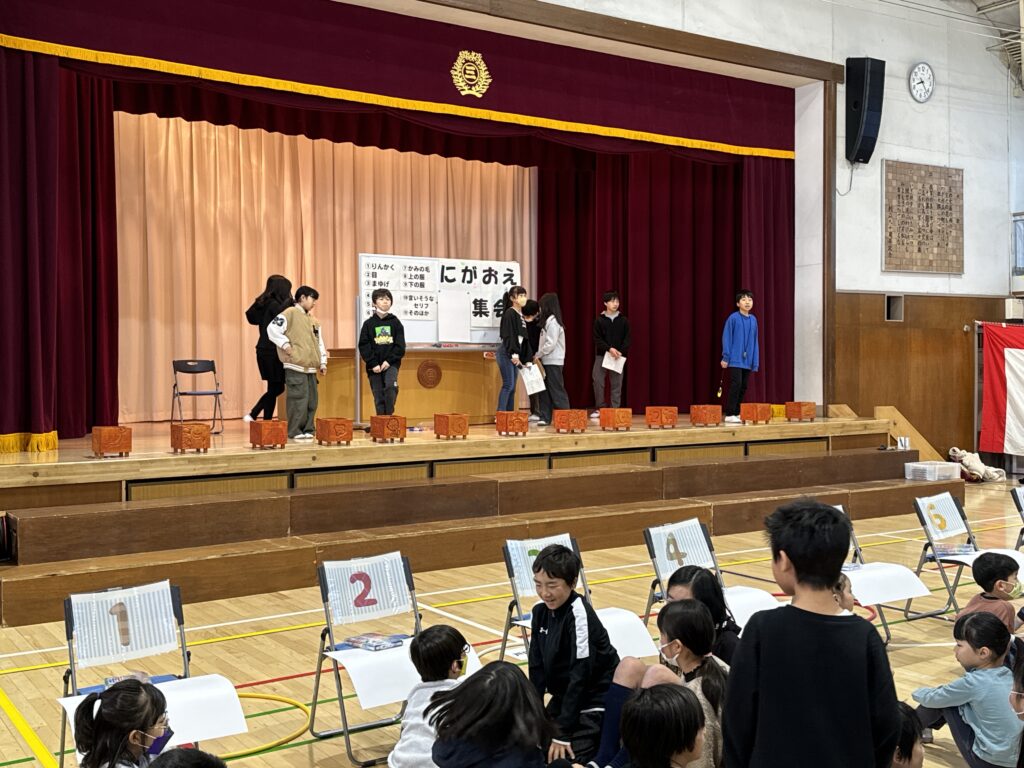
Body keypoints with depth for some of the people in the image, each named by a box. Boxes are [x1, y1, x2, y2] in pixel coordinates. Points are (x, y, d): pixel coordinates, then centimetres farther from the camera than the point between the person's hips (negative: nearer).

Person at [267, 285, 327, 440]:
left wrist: (323, 362, 18)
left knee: (312, 400, 8)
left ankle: (308, 429, 15)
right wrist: (286, 345, -16)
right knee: (299, 399, -10)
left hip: (310, 368, 8)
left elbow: (320, 343, 26)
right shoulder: (290, 313, -3)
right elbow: (272, 329, -14)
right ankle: (295, 431, -4)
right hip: (296, 367, -8)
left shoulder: (314, 321, 22)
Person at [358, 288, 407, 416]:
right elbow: (364, 347, 1)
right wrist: (373, 364, -9)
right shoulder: (368, 324, 6)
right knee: (379, 398, 1)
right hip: (374, 366, 1)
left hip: (391, 364, -1)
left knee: (391, 386, -26)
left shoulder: (395, 322, 7)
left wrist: (389, 360, -9)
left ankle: (389, 415, -15)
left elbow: (400, 346, 2)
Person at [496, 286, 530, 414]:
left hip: (514, 354, 9)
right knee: (508, 385, -12)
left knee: (512, 387, 7)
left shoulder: (521, 315, 16)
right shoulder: (510, 313, -9)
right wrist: (514, 354, -22)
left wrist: (527, 357, 15)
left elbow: (524, 338, 17)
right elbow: (508, 335, -17)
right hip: (506, 353, -9)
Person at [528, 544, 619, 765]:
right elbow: (537, 667, 2)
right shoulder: (541, 611, -4)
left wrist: (563, 733, -22)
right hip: (563, 697, 7)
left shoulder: (579, 614, -25)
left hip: (593, 702, -7)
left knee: (564, 759, -18)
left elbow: (581, 675, -24)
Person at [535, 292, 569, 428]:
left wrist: (538, 354, -11)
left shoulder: (552, 322, -14)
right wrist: (538, 355, 6)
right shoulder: (547, 321, 14)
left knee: (556, 390, -5)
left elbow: (551, 344, -19)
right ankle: (545, 417, 11)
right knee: (545, 390, 8)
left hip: (553, 362, -9)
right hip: (547, 361, 9)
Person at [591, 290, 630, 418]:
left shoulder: (623, 320, 4)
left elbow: (627, 339, 1)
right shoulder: (599, 320, 1)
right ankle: (600, 408, 3)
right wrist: (609, 349, -18)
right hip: (601, 355, -1)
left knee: (617, 384, 2)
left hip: (618, 356, 1)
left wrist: (621, 352, -14)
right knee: (597, 381, -7)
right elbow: (597, 339, -4)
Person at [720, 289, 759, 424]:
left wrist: (756, 361, 8)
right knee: (736, 384, -10)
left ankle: (737, 413, 16)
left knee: (744, 386, 7)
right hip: (735, 359, -5)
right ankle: (729, 414, -4)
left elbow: (755, 342, 10)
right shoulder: (733, 318, -8)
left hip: (747, 360, 5)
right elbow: (726, 338, -7)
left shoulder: (753, 320, 7)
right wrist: (725, 357, -10)